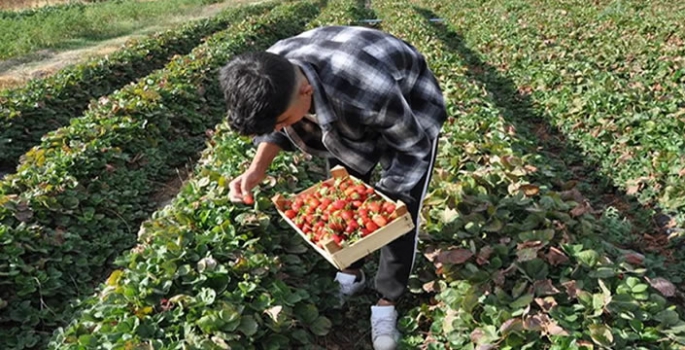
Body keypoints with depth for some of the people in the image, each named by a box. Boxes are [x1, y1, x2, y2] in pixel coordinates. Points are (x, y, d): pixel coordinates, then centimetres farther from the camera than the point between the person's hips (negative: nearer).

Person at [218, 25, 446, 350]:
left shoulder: (367, 91, -47)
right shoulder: (270, 76, -29)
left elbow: (413, 151, -28)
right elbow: (276, 128, -6)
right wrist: (258, 167, -23)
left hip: (412, 110, -5)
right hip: (346, 115, 6)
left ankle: (386, 305, 10)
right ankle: (350, 274, 31)